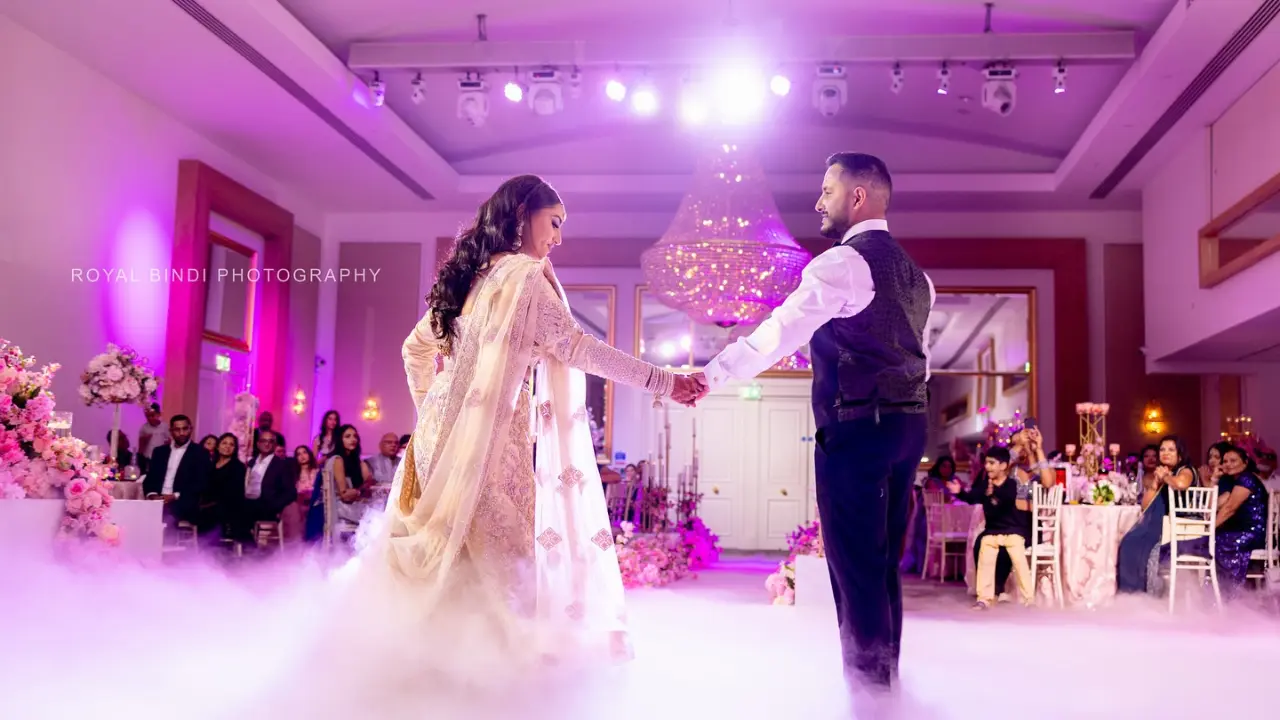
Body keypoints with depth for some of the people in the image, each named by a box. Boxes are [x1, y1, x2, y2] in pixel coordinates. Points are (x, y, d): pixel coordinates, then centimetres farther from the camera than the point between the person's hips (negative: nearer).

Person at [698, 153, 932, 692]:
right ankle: (884, 677, 25)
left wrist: (709, 375, -16)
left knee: (855, 564, 0)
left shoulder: (843, 262, -11)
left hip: (855, 427, -9)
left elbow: (778, 334, -18)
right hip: (909, 423, 9)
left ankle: (865, 680, 7)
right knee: (883, 562, 16)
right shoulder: (913, 273, 18)